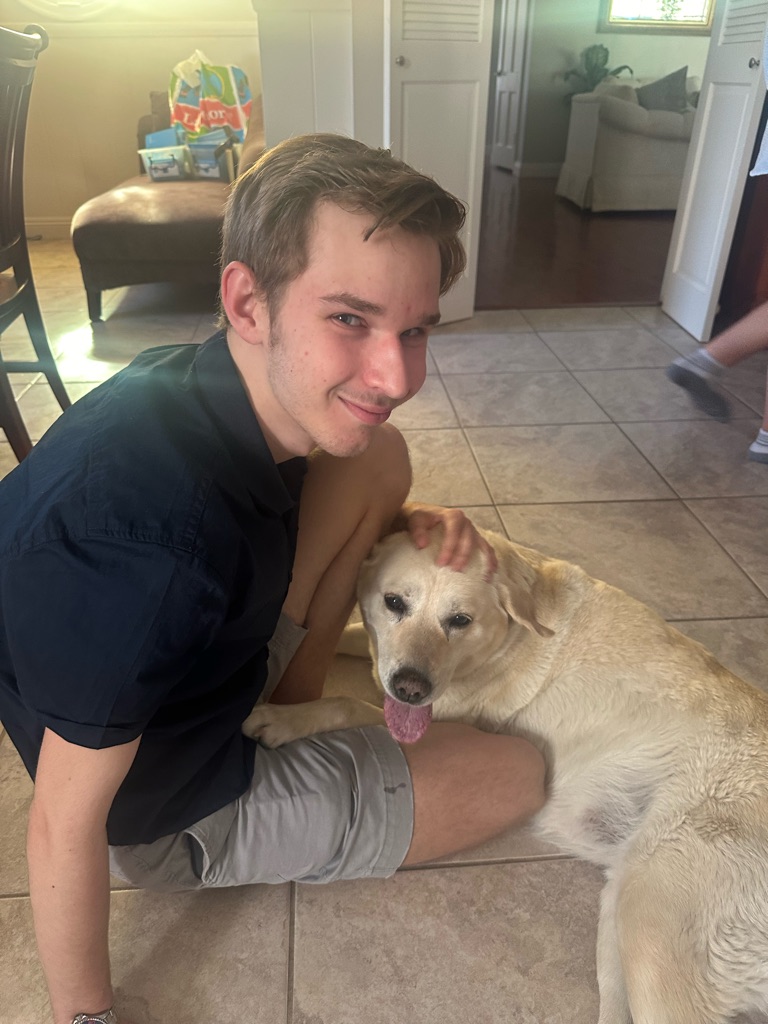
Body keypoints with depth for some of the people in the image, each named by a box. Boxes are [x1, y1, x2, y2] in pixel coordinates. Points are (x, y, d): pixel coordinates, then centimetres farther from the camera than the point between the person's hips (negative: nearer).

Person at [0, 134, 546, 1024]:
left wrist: (409, 523, -10)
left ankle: (292, 690, 9)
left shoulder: (206, 384, -15)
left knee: (377, 459, -4)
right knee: (519, 774, 2)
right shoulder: (146, 546, -41)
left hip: (194, 666, 7)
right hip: (176, 816, -6)